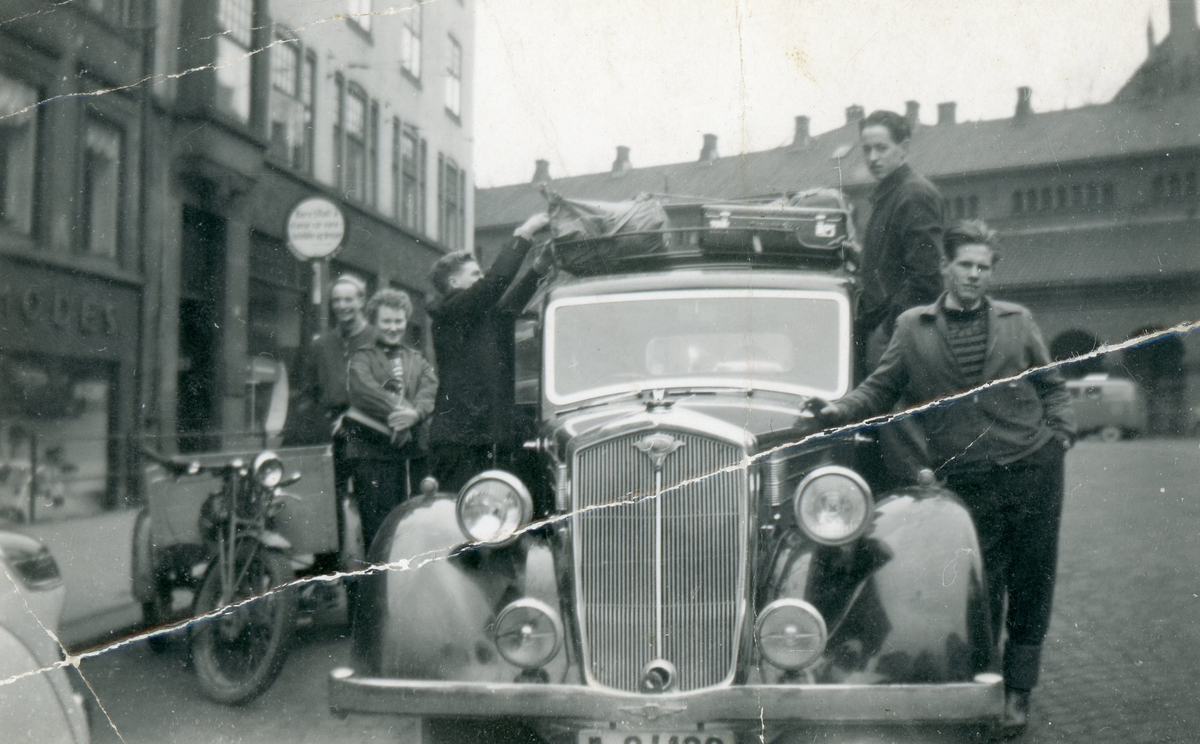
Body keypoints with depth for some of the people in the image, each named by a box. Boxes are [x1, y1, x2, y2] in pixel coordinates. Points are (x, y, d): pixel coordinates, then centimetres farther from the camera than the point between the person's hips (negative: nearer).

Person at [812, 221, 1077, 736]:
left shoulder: (1017, 321, 12)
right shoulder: (912, 328, 7)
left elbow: (1051, 386, 18)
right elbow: (880, 391, 6)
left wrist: (1061, 431, 3)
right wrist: (839, 411, -10)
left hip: (1033, 470, 2)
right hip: (966, 483, -2)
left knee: (1030, 586, 8)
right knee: (979, 593, 0)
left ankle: (1018, 692, 23)